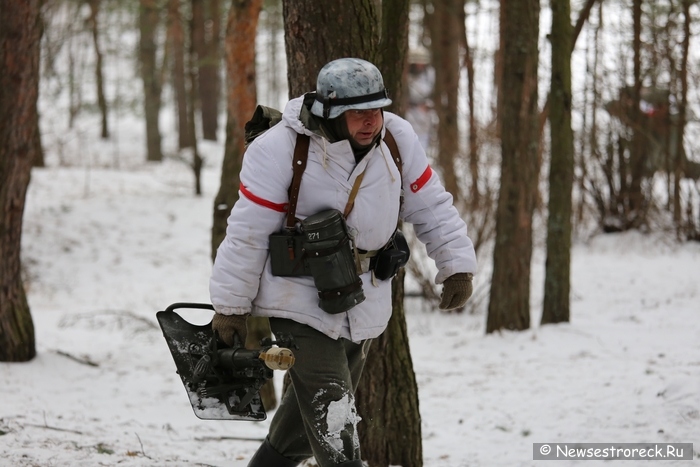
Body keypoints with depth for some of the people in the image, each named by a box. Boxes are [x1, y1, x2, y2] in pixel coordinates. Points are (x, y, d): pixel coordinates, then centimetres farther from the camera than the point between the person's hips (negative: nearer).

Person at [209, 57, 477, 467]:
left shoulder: (398, 140, -7)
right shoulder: (279, 151, -19)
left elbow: (432, 206, 6)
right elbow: (248, 233, -13)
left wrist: (457, 265, -1)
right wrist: (231, 307, -8)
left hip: (364, 306, 5)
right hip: (301, 303, -5)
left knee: (310, 413, 22)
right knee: (334, 425, -15)